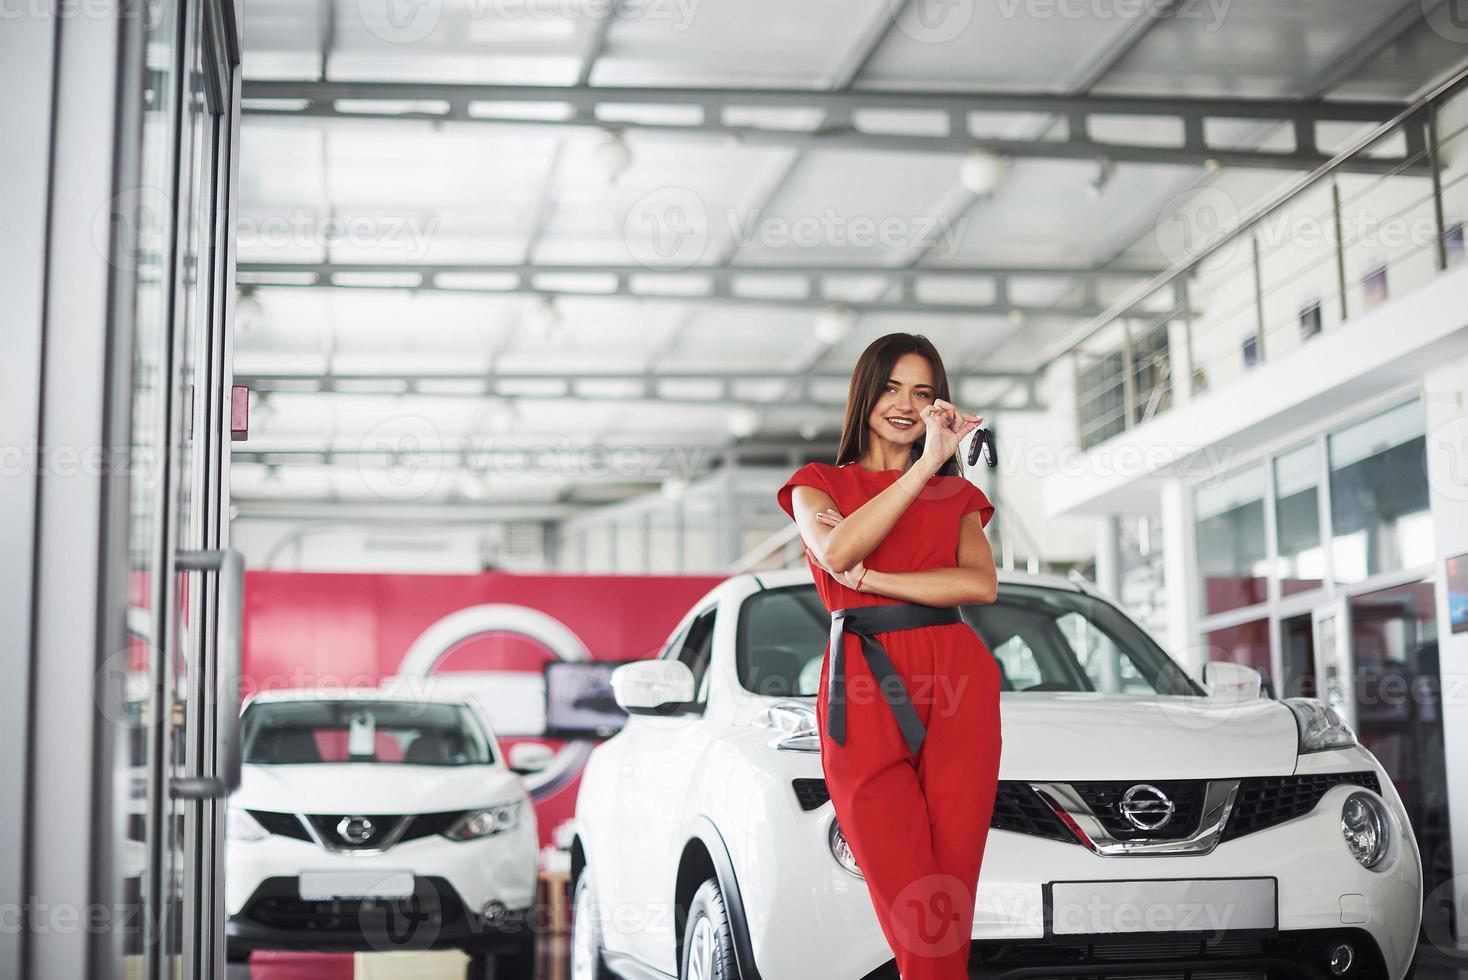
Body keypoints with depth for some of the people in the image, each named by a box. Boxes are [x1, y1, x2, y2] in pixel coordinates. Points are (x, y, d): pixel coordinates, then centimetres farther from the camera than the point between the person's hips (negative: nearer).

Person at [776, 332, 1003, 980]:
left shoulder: (957, 494, 21)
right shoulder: (818, 483, 16)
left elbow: (982, 585, 1)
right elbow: (836, 550, -8)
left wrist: (867, 577, -7)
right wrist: (925, 466, -9)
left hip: (957, 689, 2)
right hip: (863, 694, -2)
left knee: (950, 909, -4)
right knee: (910, 913, -11)